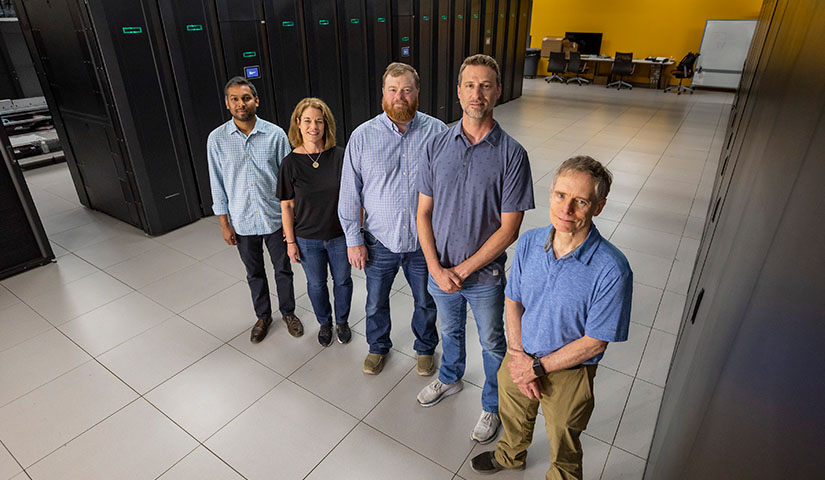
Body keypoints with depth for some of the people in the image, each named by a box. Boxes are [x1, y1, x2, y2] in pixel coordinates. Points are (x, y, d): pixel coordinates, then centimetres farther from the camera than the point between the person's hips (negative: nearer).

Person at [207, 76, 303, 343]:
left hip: (275, 218, -1)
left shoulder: (275, 134, -8)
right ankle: (263, 316, 39)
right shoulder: (217, 139, -5)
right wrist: (224, 223, 0)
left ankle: (288, 313, 36)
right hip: (242, 221, 1)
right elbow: (217, 184, 1)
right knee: (254, 273, 18)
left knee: (283, 269, 14)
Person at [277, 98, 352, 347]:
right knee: (316, 284, 17)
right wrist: (290, 242, -4)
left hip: (339, 235, 0)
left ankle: (342, 321, 43)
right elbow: (287, 206, -5)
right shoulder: (291, 162, -10)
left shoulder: (339, 156, -10)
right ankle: (324, 323, 44)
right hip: (308, 239, 0)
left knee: (342, 280, 17)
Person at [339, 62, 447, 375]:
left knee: (426, 302, 19)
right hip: (379, 241, 1)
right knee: (376, 302, 19)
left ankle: (426, 347, 47)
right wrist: (353, 239, -4)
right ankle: (378, 346, 48)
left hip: (424, 241, 0)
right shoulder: (362, 136, -8)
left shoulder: (437, 132, -8)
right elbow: (350, 193, -4)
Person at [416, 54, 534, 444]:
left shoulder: (512, 154, -15)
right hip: (440, 270, 3)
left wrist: (462, 270, -17)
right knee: (450, 331, 27)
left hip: (485, 275, -2)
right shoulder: (438, 145, -6)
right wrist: (437, 268, -14)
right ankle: (450, 379, 55)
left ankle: (492, 406, 44)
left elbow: (509, 228, -16)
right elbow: (423, 213, -4)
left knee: (492, 344, 18)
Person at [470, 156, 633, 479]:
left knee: (563, 450, 23)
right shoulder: (529, 242, -15)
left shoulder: (612, 269, -29)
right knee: (513, 418, 33)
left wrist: (538, 367, -17)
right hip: (520, 357, 5)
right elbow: (513, 300, -3)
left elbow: (595, 342, -21)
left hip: (568, 373, -4)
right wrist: (518, 354, -12)